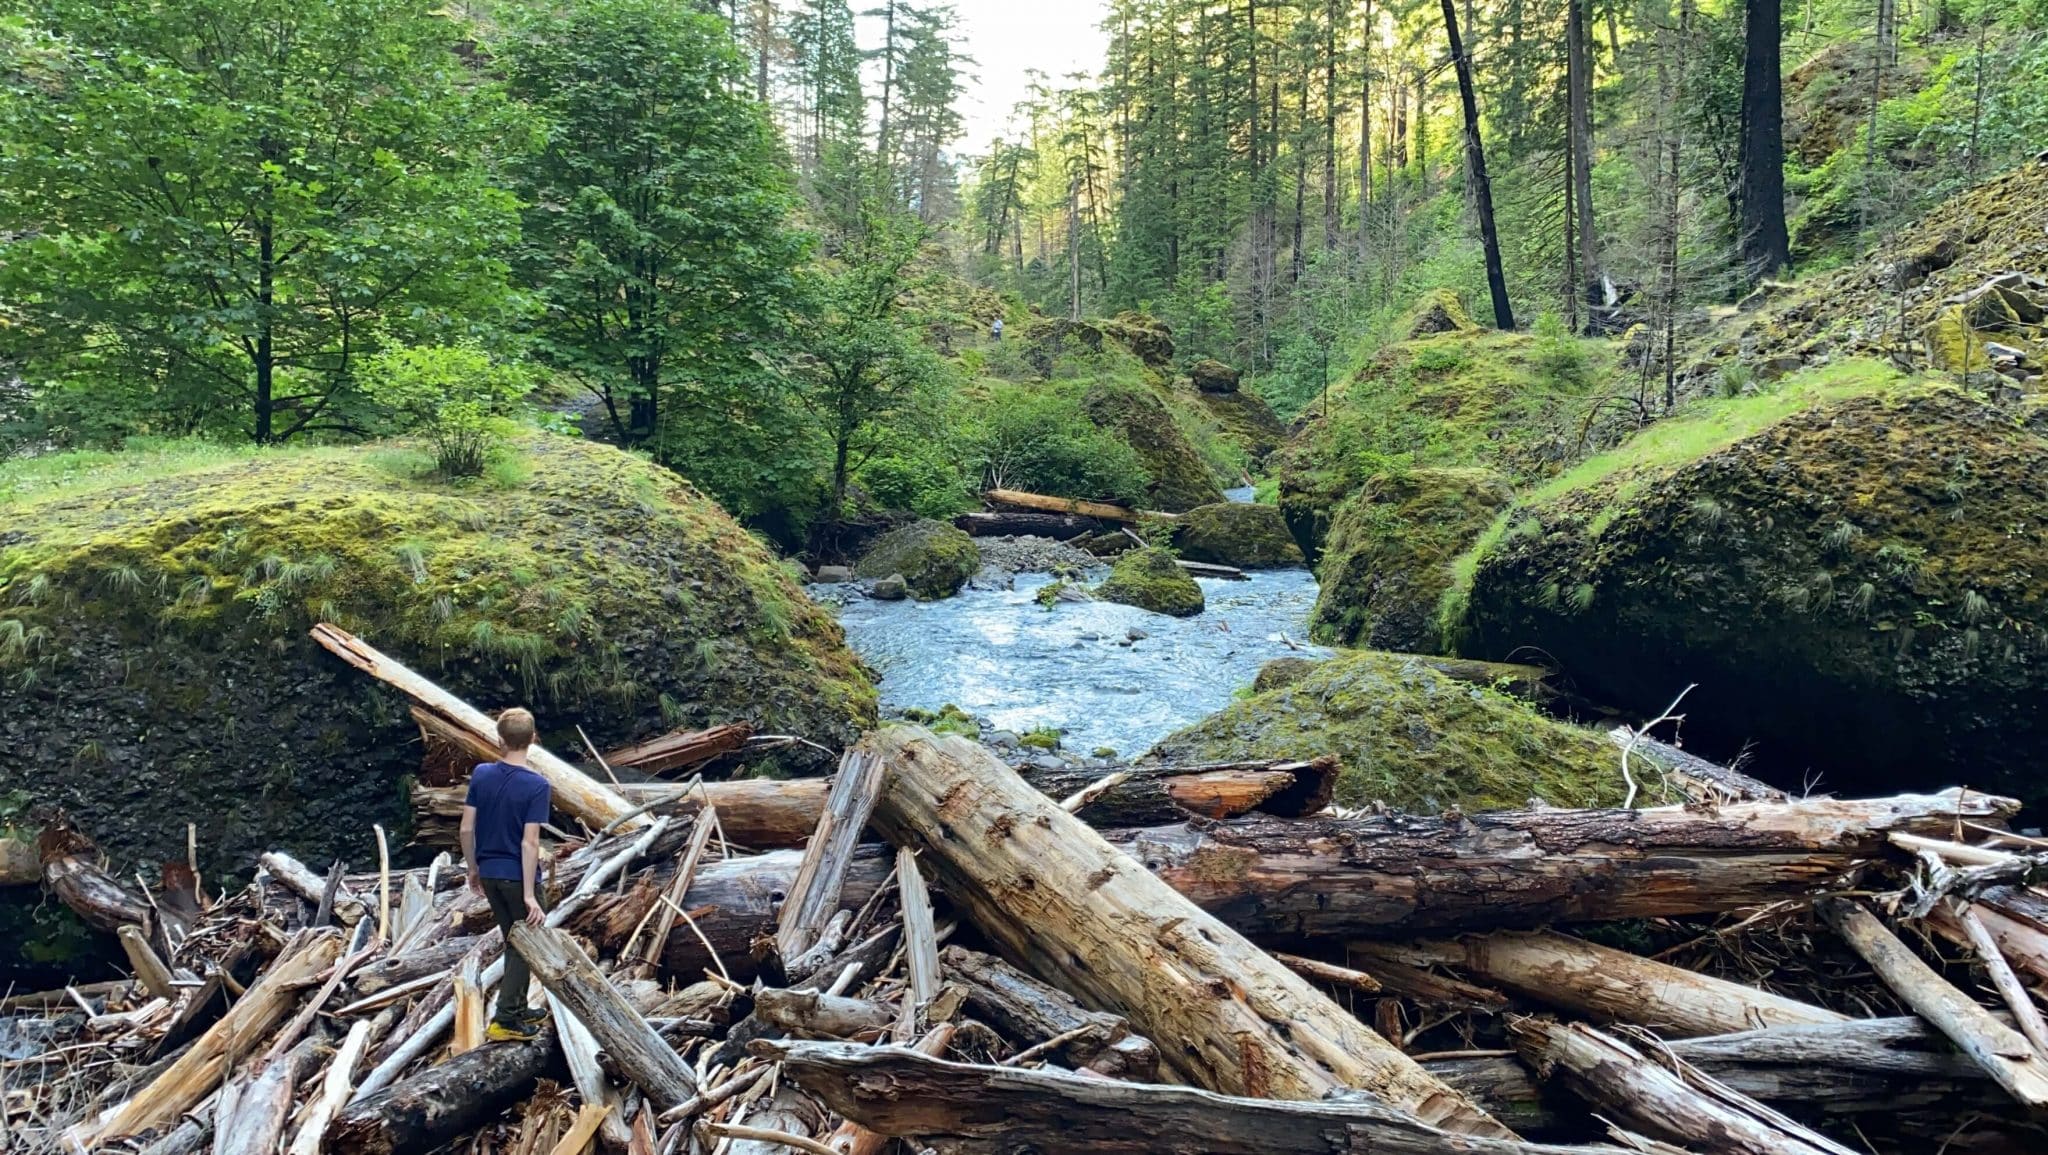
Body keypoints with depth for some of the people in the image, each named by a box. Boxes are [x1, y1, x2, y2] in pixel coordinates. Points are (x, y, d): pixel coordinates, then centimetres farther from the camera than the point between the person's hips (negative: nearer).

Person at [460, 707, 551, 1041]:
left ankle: (518, 1010, 30)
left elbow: (466, 829, 0)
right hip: (518, 876, -5)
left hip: (489, 874, 6)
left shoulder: (480, 775, -4)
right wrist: (530, 893, -17)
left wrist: (473, 869, 14)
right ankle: (504, 1020, 7)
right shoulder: (536, 785, -18)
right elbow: (529, 842, -20)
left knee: (513, 941, 20)